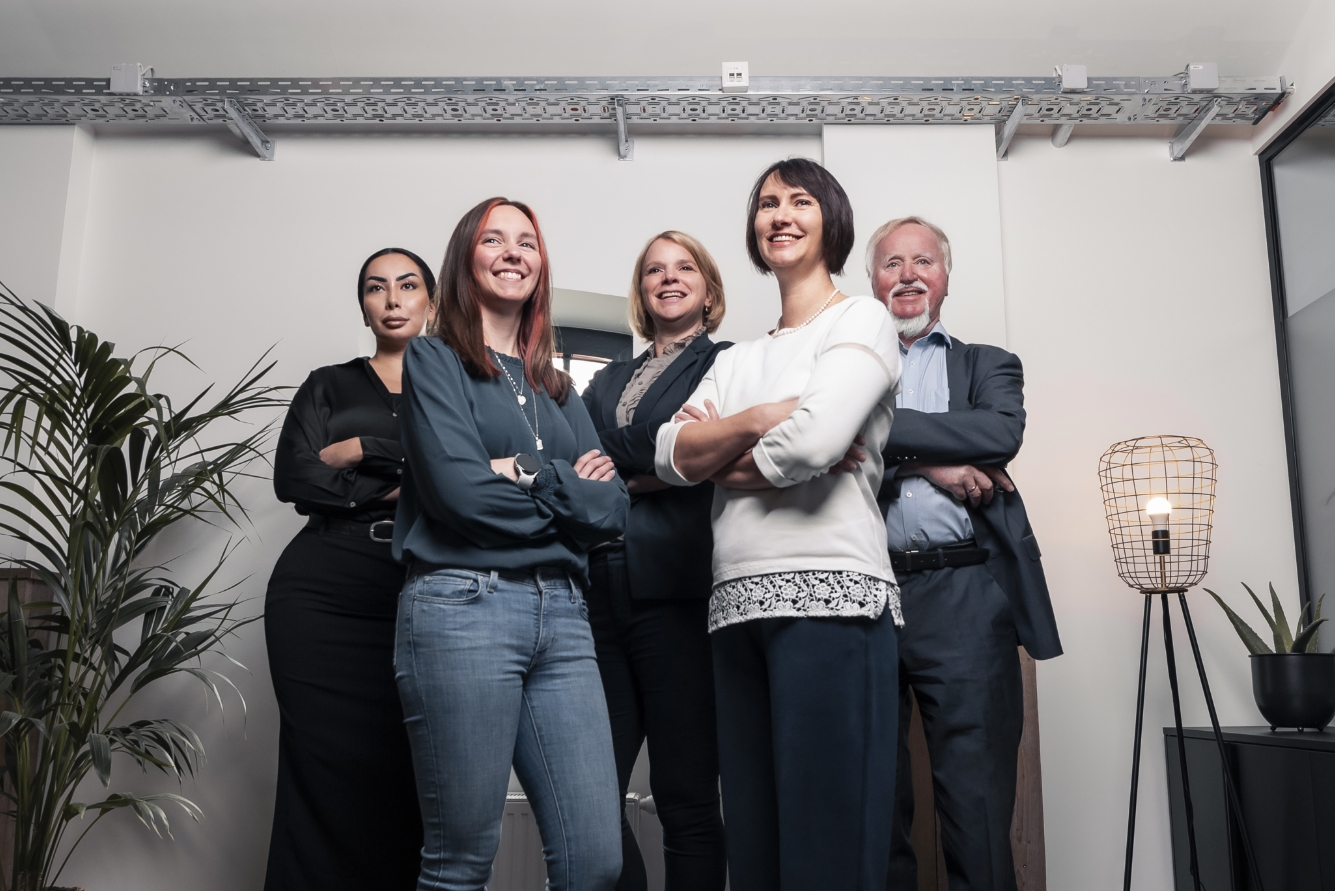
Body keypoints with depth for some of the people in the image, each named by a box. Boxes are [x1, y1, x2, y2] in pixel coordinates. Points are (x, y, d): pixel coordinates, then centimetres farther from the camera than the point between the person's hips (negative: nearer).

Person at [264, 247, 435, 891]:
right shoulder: (330, 385, 18)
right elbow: (292, 477, 3)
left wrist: (358, 451, -6)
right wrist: (405, 487, -5)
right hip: (323, 593, 0)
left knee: (407, 784, -3)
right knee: (327, 779, -4)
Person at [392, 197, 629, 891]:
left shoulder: (556, 389, 21)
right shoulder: (434, 360, 6)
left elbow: (614, 508, 8)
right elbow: (456, 489, -11)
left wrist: (529, 473, -7)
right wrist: (569, 495, 0)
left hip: (561, 617, 5)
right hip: (463, 606, -5)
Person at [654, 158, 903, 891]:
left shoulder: (862, 320, 5)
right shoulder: (736, 360, 24)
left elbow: (811, 442, -12)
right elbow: (670, 457, 9)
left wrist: (718, 453, 5)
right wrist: (756, 421, -5)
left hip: (828, 592, -6)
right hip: (737, 603, 6)